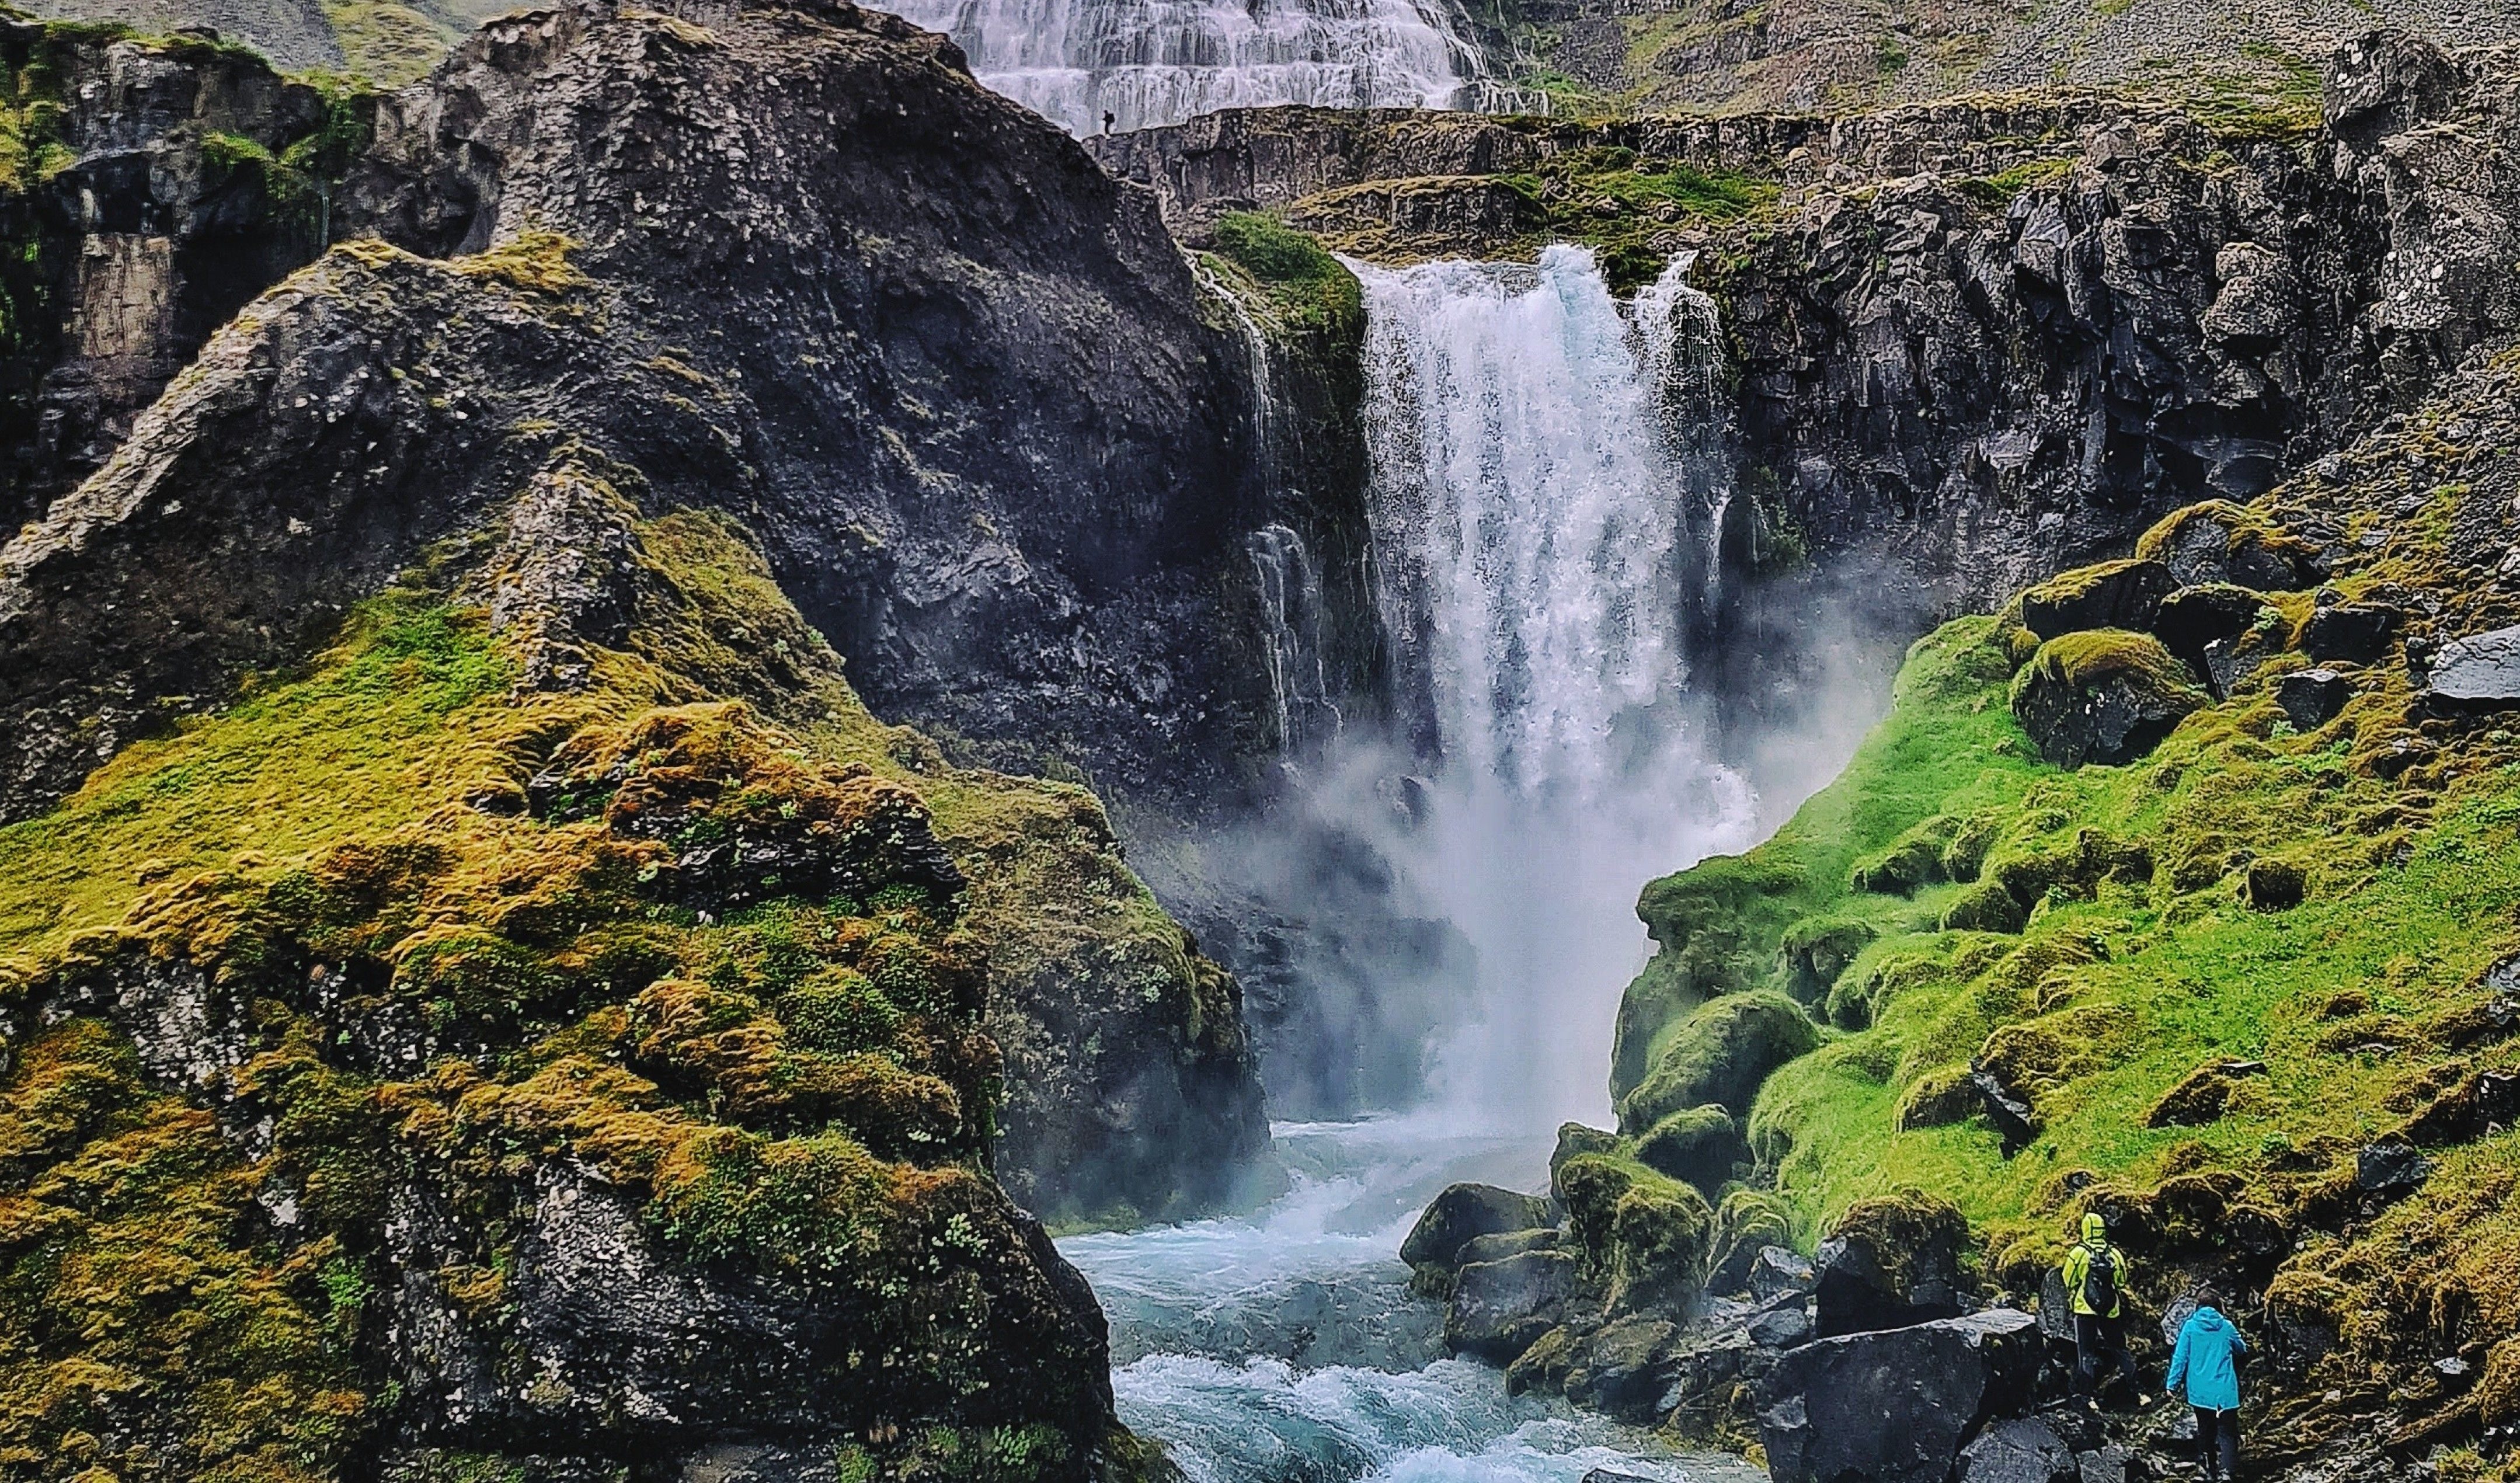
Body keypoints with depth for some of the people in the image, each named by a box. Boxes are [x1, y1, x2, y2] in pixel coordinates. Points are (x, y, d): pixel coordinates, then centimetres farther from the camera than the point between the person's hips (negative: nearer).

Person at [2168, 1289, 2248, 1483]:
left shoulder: (2190, 1327, -3)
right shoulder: (2226, 1327, -2)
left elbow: (2180, 1357, -5)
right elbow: (2242, 1349, 16)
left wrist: (2173, 1384, 0)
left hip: (2200, 1391, 2)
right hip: (2225, 1390, -1)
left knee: (2205, 1432, 15)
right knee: (2227, 1433, -3)